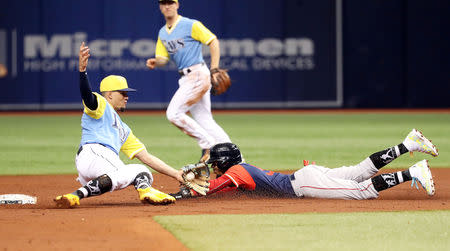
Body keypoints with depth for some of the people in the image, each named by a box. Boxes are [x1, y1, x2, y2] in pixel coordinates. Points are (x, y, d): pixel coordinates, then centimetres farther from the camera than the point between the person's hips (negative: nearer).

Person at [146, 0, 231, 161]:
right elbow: (162, 58, 14)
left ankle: (208, 145, -6)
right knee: (205, 121, 7)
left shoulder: (191, 25, -7)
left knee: (173, 113, -14)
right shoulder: (163, 33, 16)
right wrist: (155, 62, -10)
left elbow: (213, 41, -9)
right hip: (186, 78, 8)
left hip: (198, 74, -8)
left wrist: (214, 70, -16)